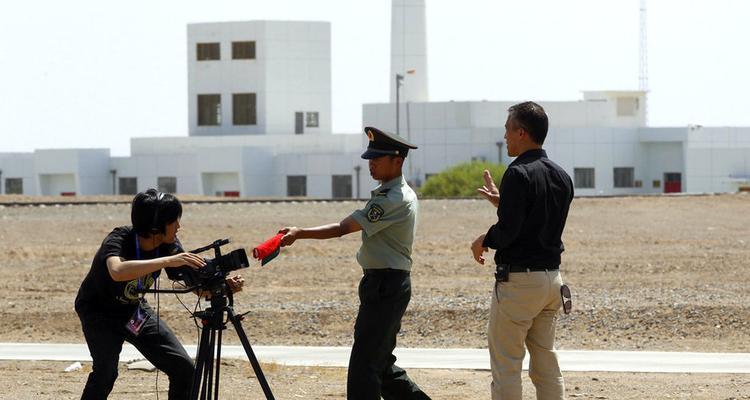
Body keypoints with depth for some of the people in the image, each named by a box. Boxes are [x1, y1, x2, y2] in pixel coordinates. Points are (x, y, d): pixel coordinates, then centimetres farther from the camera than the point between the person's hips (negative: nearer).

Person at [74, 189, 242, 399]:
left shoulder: (169, 246, -14)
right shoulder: (118, 240, -31)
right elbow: (118, 271, -53)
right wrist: (168, 261, -57)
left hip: (135, 309, 6)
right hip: (99, 311, -6)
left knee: (183, 367, -3)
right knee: (106, 371, -28)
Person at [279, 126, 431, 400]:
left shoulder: (393, 200, -18)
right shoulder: (402, 193, 15)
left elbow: (342, 229, -22)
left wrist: (300, 233, -23)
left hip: (384, 285, -11)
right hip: (392, 283, 11)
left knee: (364, 366, -11)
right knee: (382, 365, 16)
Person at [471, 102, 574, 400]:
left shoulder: (519, 174, -15)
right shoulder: (561, 176, 11)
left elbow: (507, 231, -21)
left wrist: (484, 240, -1)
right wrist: (501, 201, 25)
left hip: (519, 280, -8)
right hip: (552, 277, 8)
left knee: (506, 366, -2)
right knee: (546, 362, 12)